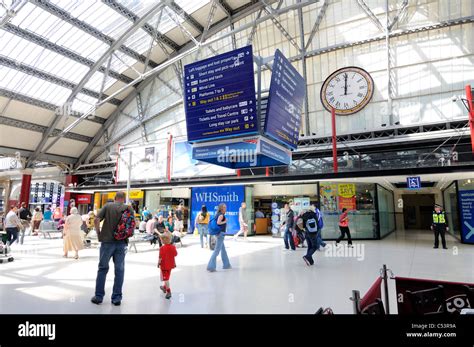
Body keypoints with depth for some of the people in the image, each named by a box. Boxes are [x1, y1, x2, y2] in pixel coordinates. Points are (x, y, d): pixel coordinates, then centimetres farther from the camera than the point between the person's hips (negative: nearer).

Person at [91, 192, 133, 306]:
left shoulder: (108, 206, 1)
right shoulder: (129, 208, 2)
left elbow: (97, 220, -8)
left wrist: (99, 234, 2)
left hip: (107, 241, 0)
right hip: (122, 242, 1)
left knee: (103, 268, 12)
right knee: (119, 270, 8)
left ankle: (99, 296, 18)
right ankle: (117, 298, 14)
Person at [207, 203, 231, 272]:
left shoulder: (217, 214, 11)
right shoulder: (221, 215, -14)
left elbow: (213, 223, 14)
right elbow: (218, 222, -29)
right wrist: (225, 221, -14)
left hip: (218, 234, 10)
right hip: (221, 234, -10)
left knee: (223, 250, 19)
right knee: (217, 250, -7)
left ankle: (226, 264, 31)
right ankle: (211, 267, -7)